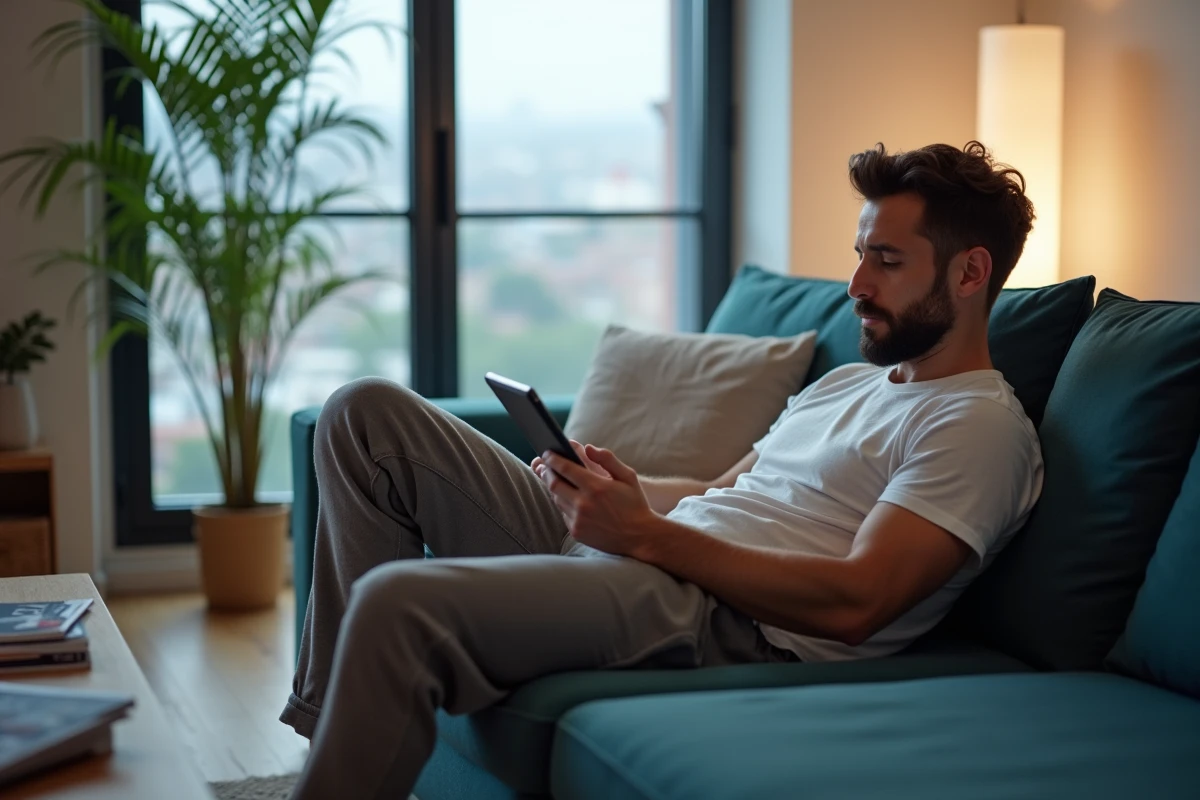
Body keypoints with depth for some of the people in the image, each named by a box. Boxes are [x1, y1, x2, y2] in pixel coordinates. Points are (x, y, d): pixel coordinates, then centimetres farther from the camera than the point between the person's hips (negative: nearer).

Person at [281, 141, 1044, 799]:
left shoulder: (982, 425, -5)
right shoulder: (848, 384, 26)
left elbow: (855, 602, -17)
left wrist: (649, 533, -18)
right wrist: (614, 486, 4)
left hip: (720, 615, -10)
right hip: (621, 554, 10)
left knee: (400, 600, -32)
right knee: (367, 413, 4)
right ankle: (334, 716, -1)